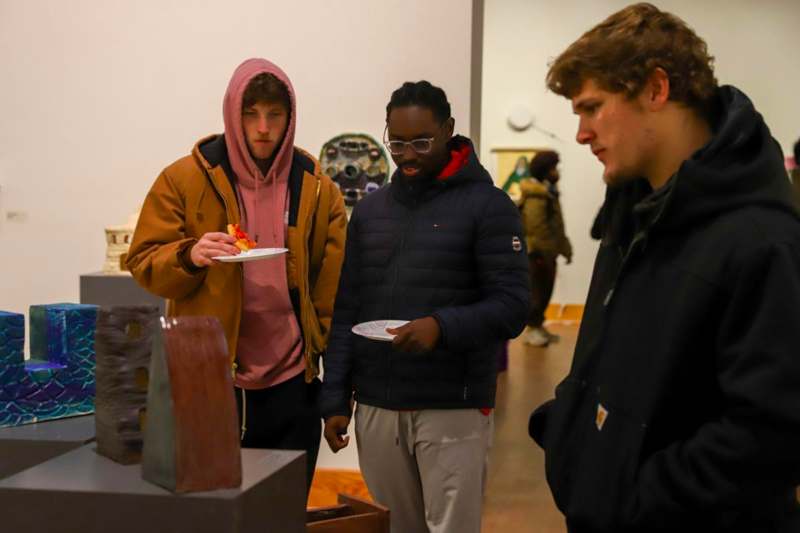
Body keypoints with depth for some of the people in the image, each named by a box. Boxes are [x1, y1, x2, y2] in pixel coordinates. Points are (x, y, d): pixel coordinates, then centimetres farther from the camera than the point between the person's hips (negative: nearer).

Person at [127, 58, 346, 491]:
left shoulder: (318, 189, 4)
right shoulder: (185, 179, -3)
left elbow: (333, 286, 6)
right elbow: (144, 263, -3)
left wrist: (326, 349, -2)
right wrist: (189, 256, -22)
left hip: (290, 383, 2)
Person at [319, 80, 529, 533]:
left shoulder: (487, 205, -3)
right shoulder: (370, 210, 12)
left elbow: (513, 305, -10)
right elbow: (347, 311, 12)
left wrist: (443, 326, -27)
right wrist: (335, 398, 6)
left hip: (454, 408, -4)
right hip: (376, 406, 5)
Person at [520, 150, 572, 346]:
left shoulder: (548, 192, 17)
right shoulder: (536, 196, -16)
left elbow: (556, 225, 22)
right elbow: (537, 226, -24)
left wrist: (564, 247, 19)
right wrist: (549, 250, -22)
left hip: (546, 251, 10)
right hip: (538, 251, -10)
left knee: (545, 290, 13)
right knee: (538, 290, -7)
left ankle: (538, 326, 22)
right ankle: (532, 329, -1)